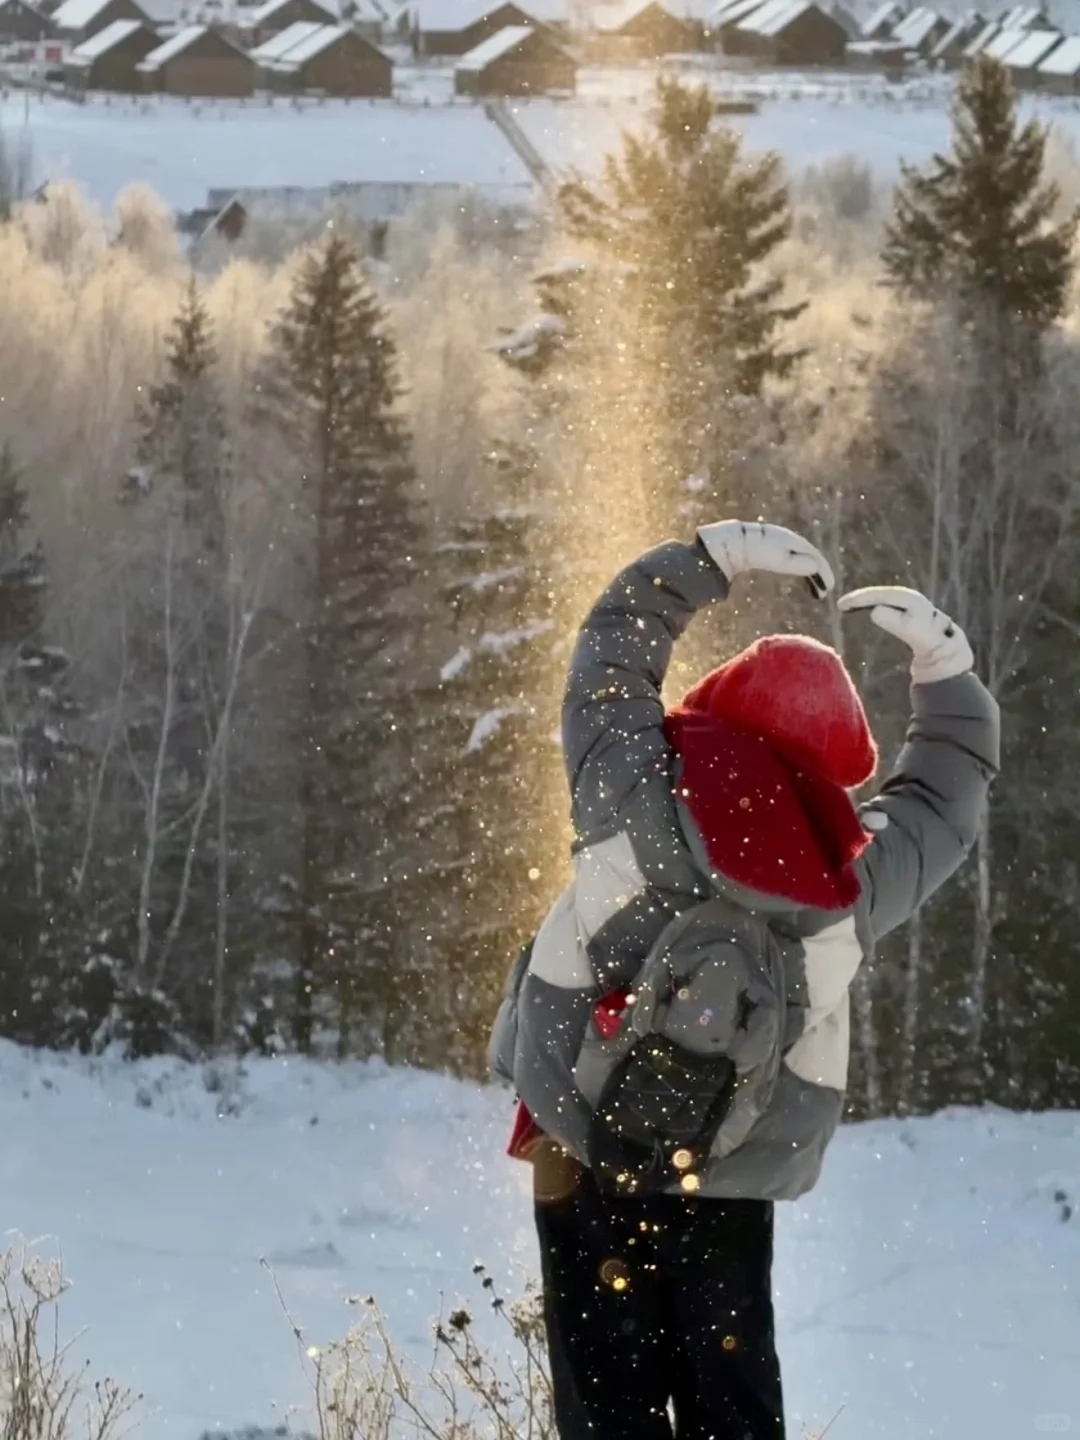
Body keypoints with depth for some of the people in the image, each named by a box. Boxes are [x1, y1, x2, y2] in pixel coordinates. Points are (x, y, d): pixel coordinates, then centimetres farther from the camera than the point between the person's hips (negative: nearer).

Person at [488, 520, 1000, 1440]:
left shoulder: (640, 795, -11)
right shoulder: (858, 872, -7)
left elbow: (618, 640, 3)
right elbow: (951, 785, 12)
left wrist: (725, 554, 7)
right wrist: (941, 656, 15)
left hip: (588, 1139, -1)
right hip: (733, 1178, 1)